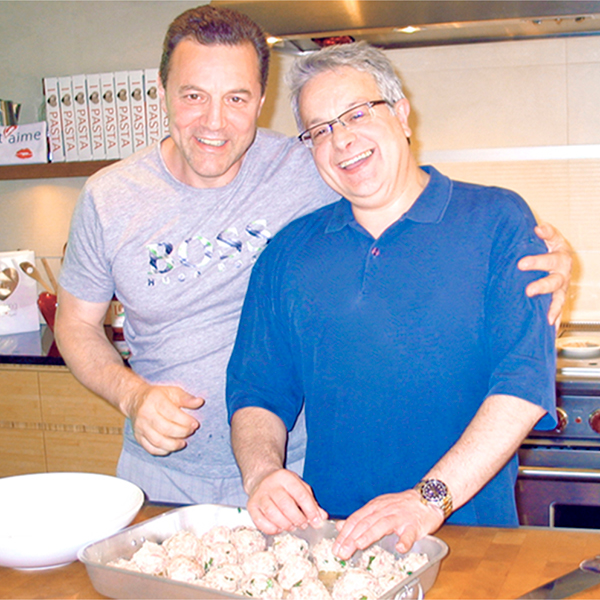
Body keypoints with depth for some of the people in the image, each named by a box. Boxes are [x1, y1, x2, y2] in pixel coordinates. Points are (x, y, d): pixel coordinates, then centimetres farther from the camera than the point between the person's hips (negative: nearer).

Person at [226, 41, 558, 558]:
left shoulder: (497, 221, 1)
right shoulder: (288, 254, 12)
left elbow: (526, 378, -10)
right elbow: (257, 392, 11)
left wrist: (430, 498, -20)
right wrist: (262, 472, -11)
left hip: (467, 534, -4)